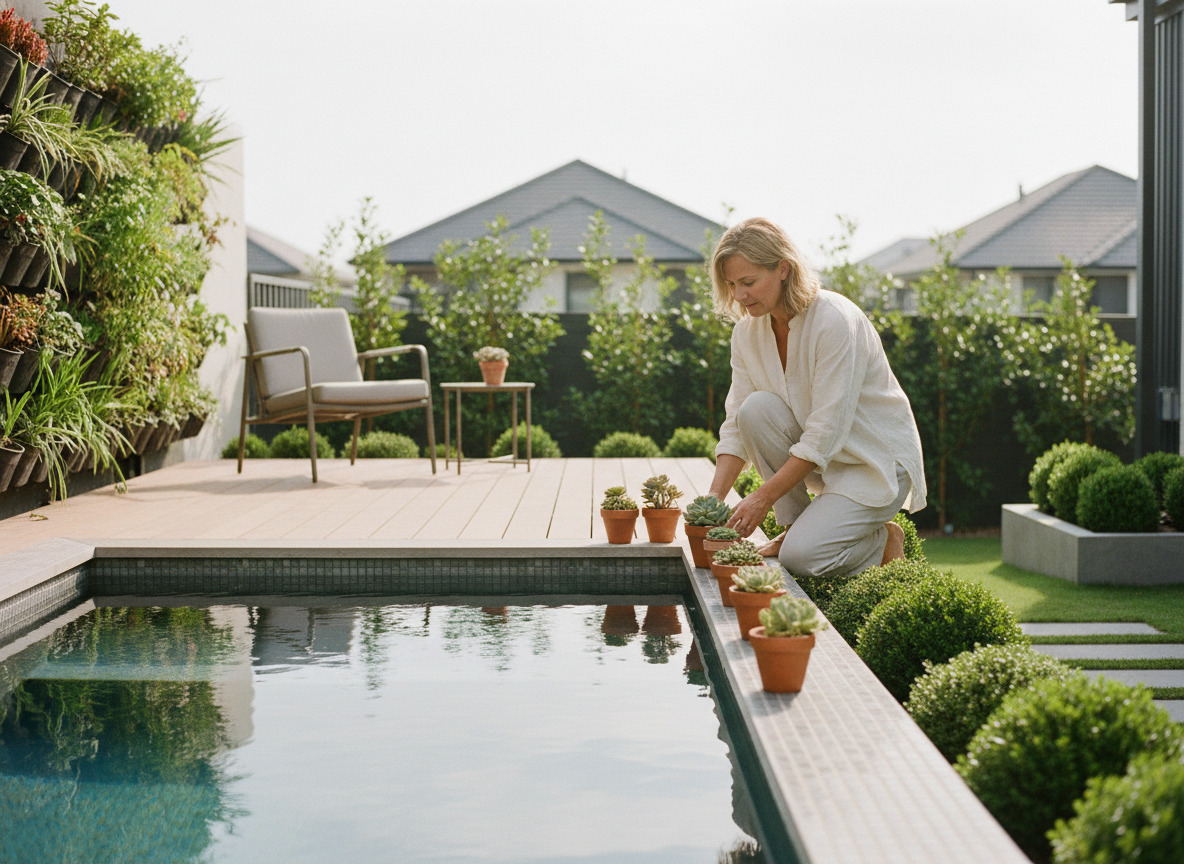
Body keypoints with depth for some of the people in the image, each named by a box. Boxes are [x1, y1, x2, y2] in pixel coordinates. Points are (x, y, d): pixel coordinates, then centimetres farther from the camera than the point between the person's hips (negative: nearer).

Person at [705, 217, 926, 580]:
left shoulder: (836, 321, -25)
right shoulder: (748, 331, -4)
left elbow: (825, 433, -27)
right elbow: (736, 425, -3)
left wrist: (762, 498, -27)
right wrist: (715, 496, -17)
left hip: (877, 460, -6)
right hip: (820, 459, 7)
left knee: (800, 557, -24)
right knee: (756, 408, -22)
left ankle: (883, 543, 7)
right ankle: (795, 524, -6)